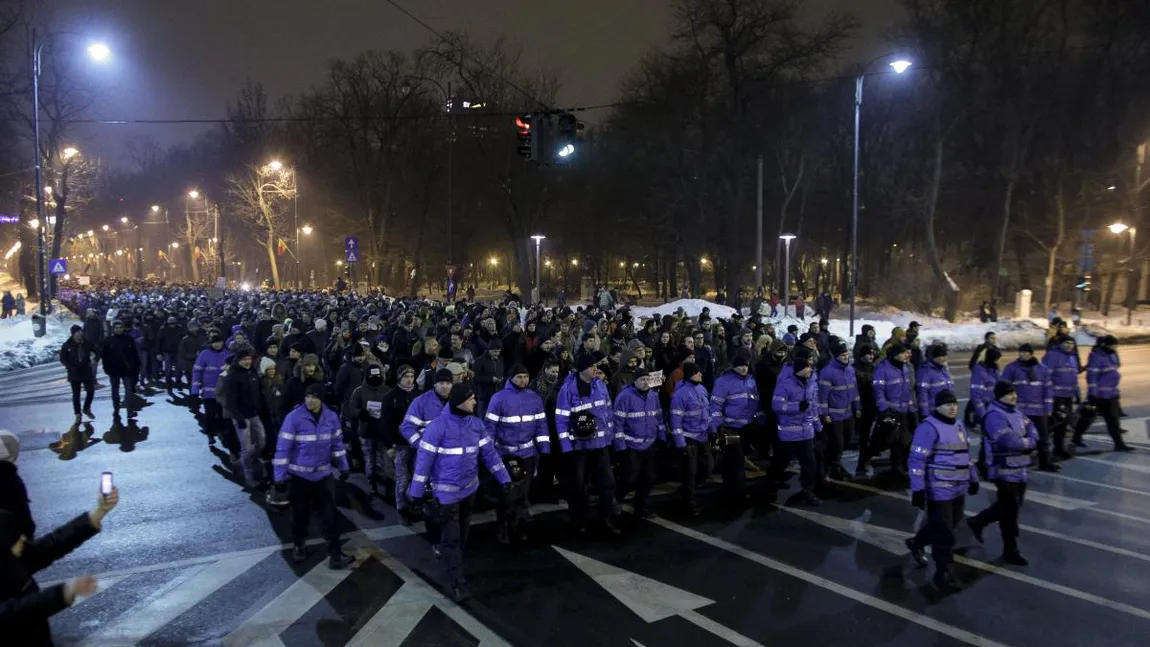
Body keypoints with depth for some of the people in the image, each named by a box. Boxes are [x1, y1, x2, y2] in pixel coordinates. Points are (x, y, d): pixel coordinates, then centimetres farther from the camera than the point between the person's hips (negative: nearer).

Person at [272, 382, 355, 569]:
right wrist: (279, 477, -13)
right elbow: (283, 448, -14)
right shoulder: (294, 418, -17)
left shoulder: (331, 417, -6)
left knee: (328, 514, 2)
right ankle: (299, 545, 37)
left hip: (324, 474, 2)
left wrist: (343, 466, 8)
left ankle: (334, 553, 9)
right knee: (300, 512, 13)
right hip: (300, 474, -2)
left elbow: (337, 443, 7)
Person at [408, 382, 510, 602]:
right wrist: (416, 491, -15)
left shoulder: (476, 424, -2)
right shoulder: (438, 425, -21)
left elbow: (489, 452, 4)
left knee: (462, 532, 21)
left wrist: (504, 478, 2)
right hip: (446, 490, -6)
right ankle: (457, 583, 4)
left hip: (469, 487, 6)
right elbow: (424, 459, -17)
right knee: (451, 537, -3)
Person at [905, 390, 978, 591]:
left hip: (959, 489, 8)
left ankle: (916, 542, 42)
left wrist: (973, 479, 25)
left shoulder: (958, 425, 12)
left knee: (947, 525, 20)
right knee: (944, 533, -1)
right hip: (939, 491, -8)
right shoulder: (929, 427, -16)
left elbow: (966, 454, 24)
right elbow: (917, 460, -17)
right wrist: (918, 490, -20)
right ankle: (942, 574, 12)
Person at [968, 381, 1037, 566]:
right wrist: (1030, 443, -11)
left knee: (1010, 505, 20)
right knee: (1010, 512, 2)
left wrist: (1031, 442, -17)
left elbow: (1031, 429, 5)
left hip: (1020, 468, 9)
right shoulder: (994, 416, -21)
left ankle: (978, 521, 36)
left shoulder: (1016, 411, 10)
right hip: (1005, 471, -9)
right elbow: (1011, 442, -29)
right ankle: (1011, 551, 16)